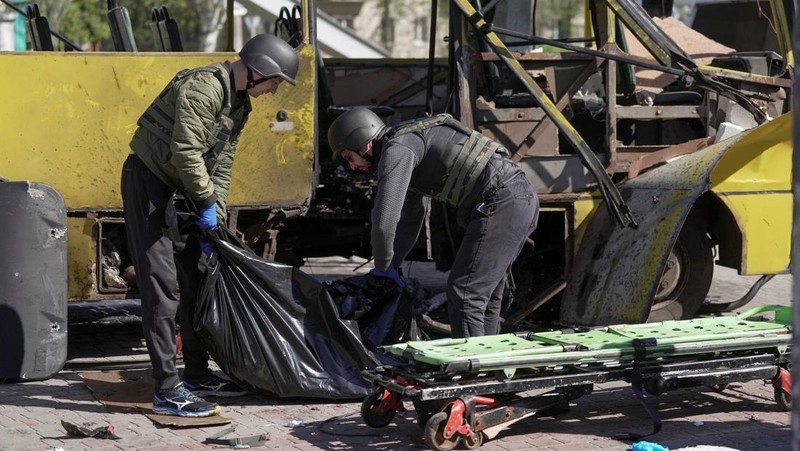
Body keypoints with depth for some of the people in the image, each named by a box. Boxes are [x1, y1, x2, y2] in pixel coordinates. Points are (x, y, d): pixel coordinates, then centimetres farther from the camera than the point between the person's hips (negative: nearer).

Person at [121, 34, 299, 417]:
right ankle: (167, 391, -10)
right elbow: (185, 153, -28)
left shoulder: (239, 104, 9)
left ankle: (197, 375, 24)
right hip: (149, 182, -10)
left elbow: (221, 164, 10)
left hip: (180, 191, 10)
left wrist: (215, 223, 4)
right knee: (162, 286, -11)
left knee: (193, 280, 13)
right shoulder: (204, 87, -23)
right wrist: (207, 204, -17)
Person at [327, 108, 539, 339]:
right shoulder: (407, 146, 24)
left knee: (463, 295, -8)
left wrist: (383, 266, 0)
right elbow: (411, 215, 35)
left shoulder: (396, 150, -9)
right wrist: (392, 265, 30)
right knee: (486, 296, 17)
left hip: (500, 204, -10)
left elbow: (385, 217, -16)